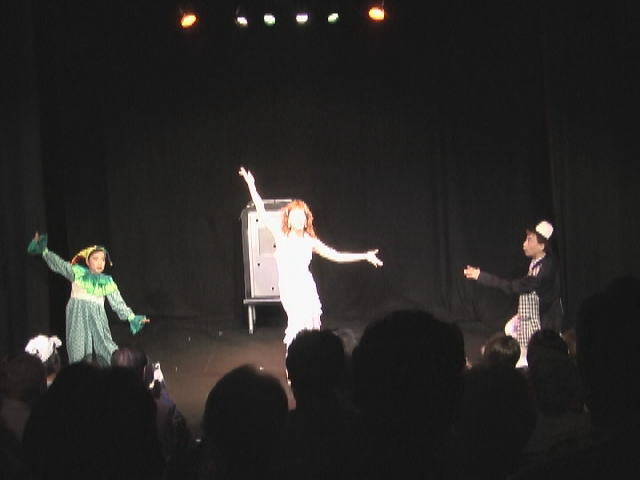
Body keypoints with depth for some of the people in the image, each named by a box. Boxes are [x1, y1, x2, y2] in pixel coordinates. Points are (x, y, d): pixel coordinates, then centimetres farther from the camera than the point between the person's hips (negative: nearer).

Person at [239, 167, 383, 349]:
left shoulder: (310, 241, 4)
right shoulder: (281, 237, -2)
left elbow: (336, 256, 8)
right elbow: (262, 214, -8)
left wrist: (365, 256, 5)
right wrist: (251, 186, -13)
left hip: (306, 288, 3)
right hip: (289, 289, -3)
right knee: (299, 324, -15)